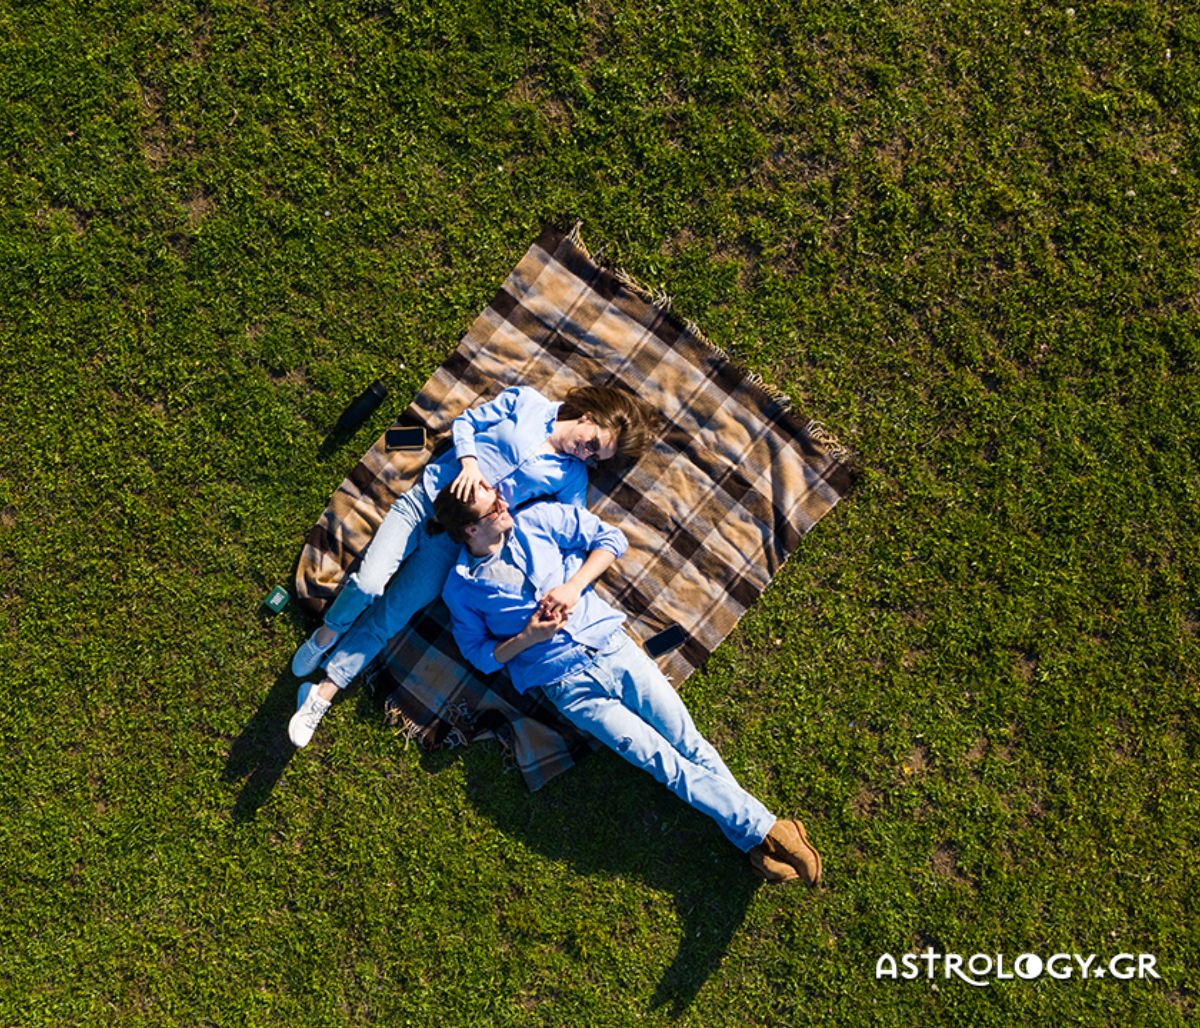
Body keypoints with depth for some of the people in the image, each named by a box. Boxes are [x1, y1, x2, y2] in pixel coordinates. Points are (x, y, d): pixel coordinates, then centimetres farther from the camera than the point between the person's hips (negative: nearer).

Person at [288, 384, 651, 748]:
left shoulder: (573, 476, 3)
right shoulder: (526, 400, 2)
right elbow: (466, 422, 3)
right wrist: (469, 461, -15)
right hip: (423, 499, 0)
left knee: (389, 619, -5)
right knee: (367, 585, -15)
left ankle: (325, 693, 7)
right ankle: (326, 635, 17)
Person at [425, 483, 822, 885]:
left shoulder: (537, 519, 6)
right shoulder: (461, 588, 2)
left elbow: (610, 538, 8)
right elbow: (479, 655, 7)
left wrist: (573, 586, -7)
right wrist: (528, 637, -11)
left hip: (612, 645, 3)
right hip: (568, 686, -2)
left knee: (688, 742, -6)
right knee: (661, 760, -12)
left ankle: (761, 839, -5)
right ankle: (760, 829, -6)